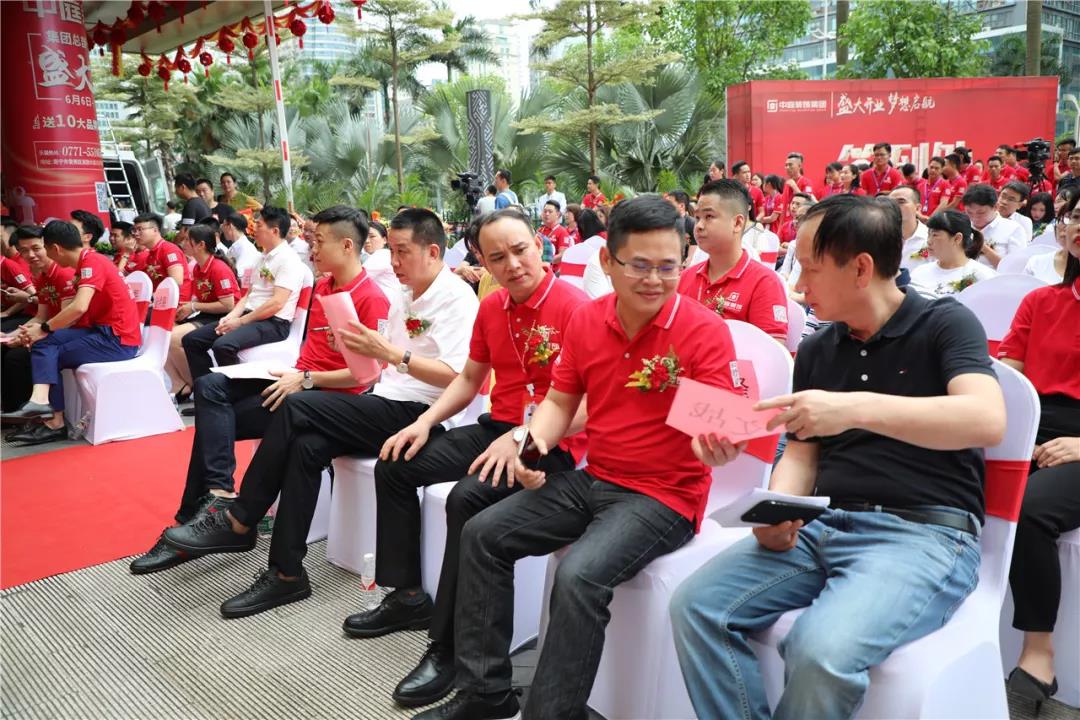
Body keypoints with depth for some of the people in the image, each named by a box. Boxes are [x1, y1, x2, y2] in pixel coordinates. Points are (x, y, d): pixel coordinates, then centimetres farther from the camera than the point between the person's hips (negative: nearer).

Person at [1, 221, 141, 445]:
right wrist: (44, 329, 0)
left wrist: (45, 329, -14)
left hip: (118, 339, -9)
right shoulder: (88, 262, 17)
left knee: (50, 355, -5)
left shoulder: (92, 262, -13)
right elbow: (77, 314, 12)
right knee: (44, 343, -4)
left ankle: (54, 422, -7)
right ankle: (41, 400, -18)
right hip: (104, 331, 9)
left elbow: (79, 307, -26)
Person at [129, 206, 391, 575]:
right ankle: (218, 492, -18)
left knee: (216, 421, -17)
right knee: (209, 386, -13)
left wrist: (307, 379, -18)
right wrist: (293, 373, 4)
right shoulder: (323, 285, 15)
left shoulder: (372, 299, -13)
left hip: (329, 394, -8)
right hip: (300, 380, 8)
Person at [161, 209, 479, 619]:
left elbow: (452, 377, -21)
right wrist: (365, 351, -3)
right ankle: (287, 573, -13)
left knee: (296, 408, -19)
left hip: (415, 414, -8)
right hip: (385, 407, 8)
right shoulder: (407, 297, 19)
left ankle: (238, 523, -6)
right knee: (305, 445, -18)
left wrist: (389, 352, -28)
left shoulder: (456, 297, -8)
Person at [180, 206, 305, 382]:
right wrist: (230, 317, 1)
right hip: (249, 317, 9)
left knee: (223, 345, -33)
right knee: (192, 340, 0)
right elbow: (248, 295, 20)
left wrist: (240, 322, -15)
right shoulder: (263, 257, 19)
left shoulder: (288, 259, -11)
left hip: (274, 323, -9)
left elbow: (277, 303, -20)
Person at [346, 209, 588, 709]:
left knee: (468, 497, -31)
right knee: (394, 465, 4)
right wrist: (426, 421, 2)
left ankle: (449, 646, -16)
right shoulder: (490, 308, 7)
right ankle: (407, 595, 15)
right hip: (496, 428, 9)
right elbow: (468, 379, 17)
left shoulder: (573, 306, -17)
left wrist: (522, 438, -29)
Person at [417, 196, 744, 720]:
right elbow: (560, 401, 8)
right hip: (594, 480, 6)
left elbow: (712, 430, -16)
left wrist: (716, 449, -39)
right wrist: (534, 442, -11)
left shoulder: (704, 330, -15)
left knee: (579, 575, -29)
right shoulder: (586, 321, 1)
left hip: (665, 495, -6)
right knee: (482, 534, 1)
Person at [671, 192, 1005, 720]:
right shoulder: (816, 350, 14)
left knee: (820, 650, -31)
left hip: (922, 532, -5)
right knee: (696, 607, -14)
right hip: (823, 526, 5)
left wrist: (857, 408, -30)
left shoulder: (944, 324, -1)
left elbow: (988, 421, -18)